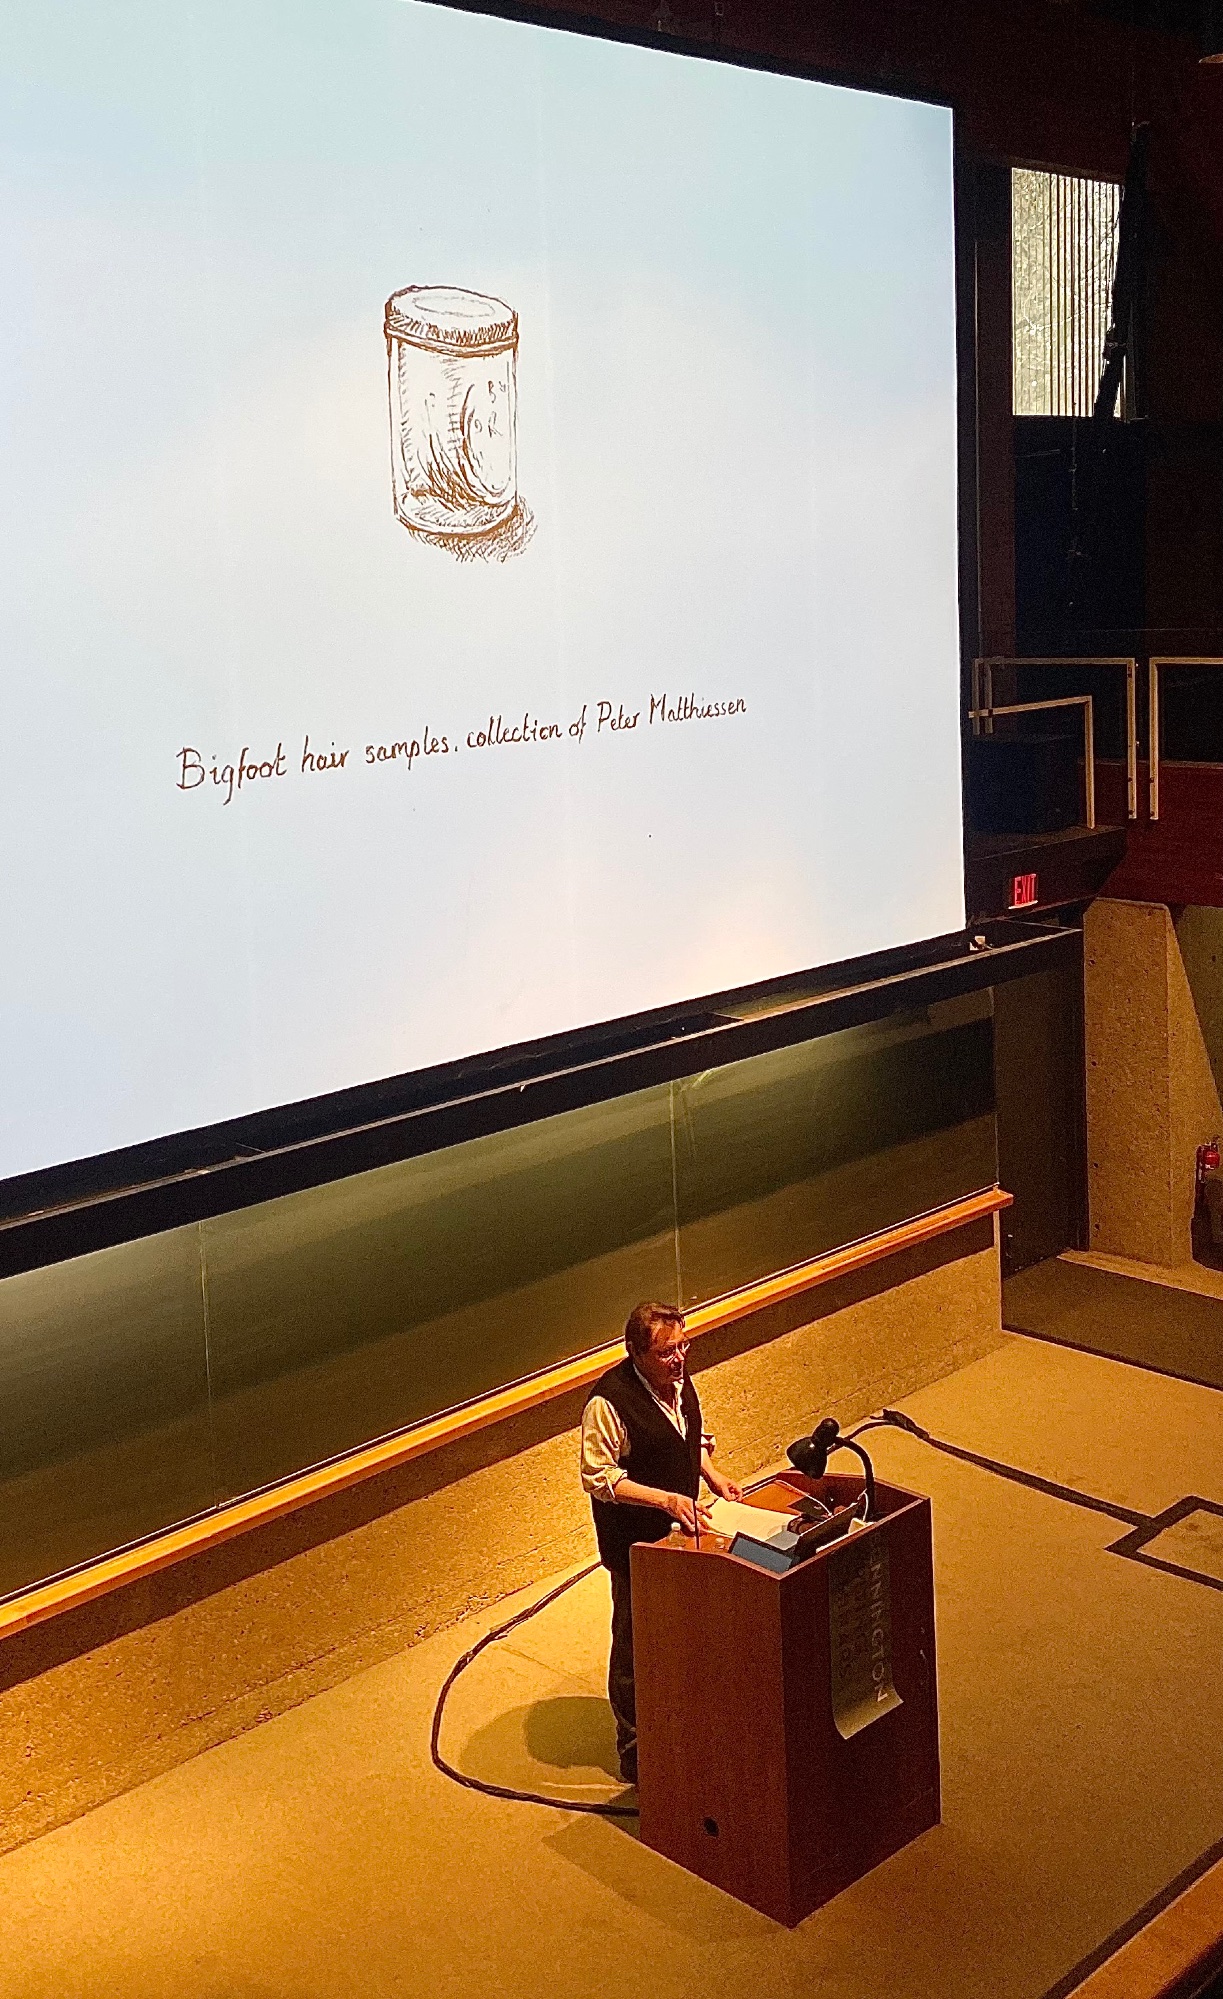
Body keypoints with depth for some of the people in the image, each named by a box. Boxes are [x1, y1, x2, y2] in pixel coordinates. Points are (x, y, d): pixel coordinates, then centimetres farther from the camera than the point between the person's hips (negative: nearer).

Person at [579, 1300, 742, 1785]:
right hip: (635, 1543, -7)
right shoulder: (609, 1400, -26)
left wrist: (712, 1475, -1)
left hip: (681, 1528, 7)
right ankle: (635, 1754, 23)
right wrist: (665, 1499, -29)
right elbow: (598, 1477, -23)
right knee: (636, 1645, 6)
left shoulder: (678, 1378, -2)